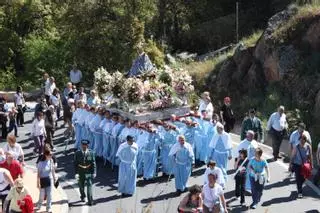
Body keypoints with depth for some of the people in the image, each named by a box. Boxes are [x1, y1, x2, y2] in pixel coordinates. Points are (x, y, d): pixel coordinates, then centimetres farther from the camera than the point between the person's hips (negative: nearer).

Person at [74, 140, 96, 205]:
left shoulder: (91, 153, -6)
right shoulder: (77, 153, -6)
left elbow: (93, 163, -3)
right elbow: (75, 164, -5)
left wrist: (94, 172, -7)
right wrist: (76, 173, -11)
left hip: (88, 172, -1)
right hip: (80, 173, 2)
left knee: (89, 185, -9)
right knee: (81, 186, 16)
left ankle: (90, 200, -7)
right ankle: (83, 196, 42)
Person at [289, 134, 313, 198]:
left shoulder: (308, 146, -12)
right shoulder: (296, 147, -20)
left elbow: (310, 156, -1)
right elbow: (292, 157, -11)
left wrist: (311, 164, 3)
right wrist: (290, 165, -8)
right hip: (297, 165, -3)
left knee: (303, 178, 14)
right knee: (298, 178, -1)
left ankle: (299, 186, 46)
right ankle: (300, 192, 13)